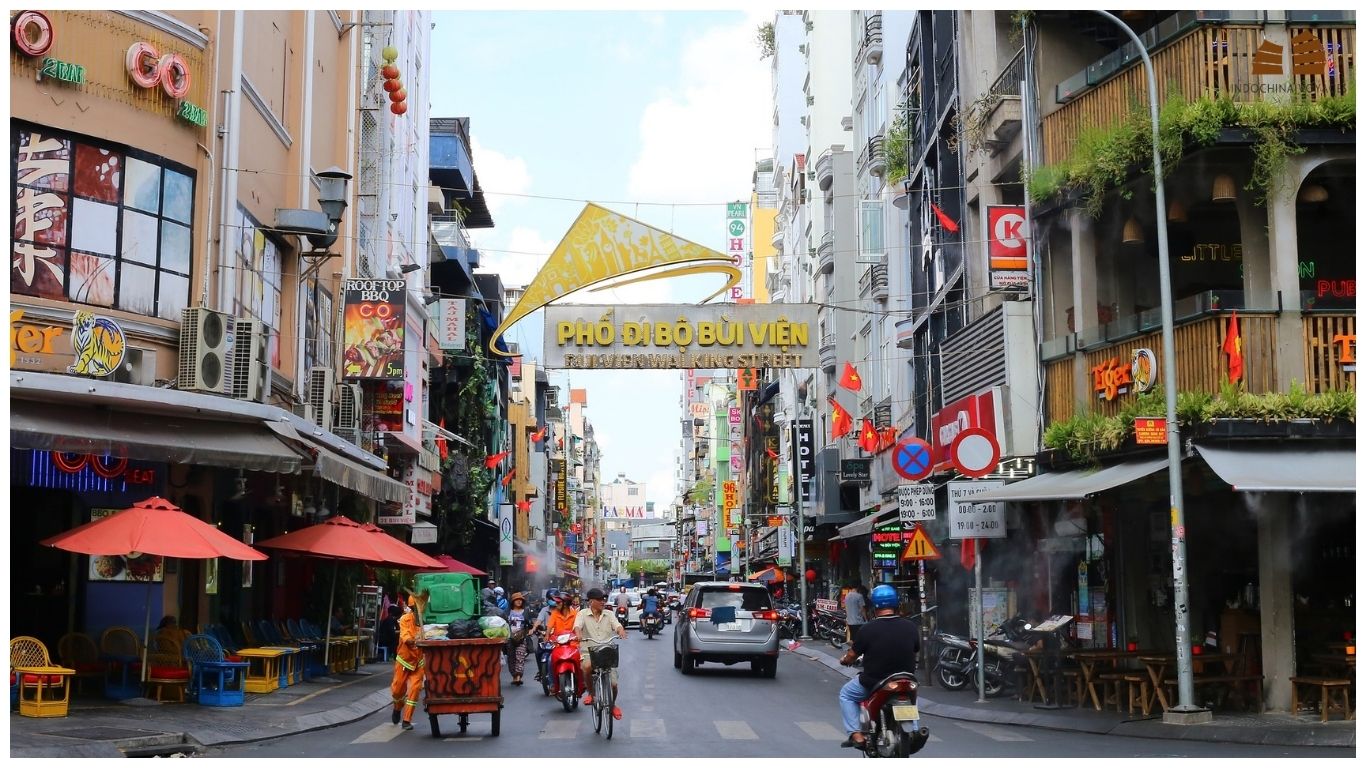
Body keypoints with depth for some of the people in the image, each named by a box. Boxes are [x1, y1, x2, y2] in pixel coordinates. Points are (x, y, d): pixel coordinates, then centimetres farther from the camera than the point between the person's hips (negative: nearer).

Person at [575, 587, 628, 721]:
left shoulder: (609, 615, 11)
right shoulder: (583, 614, 5)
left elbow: (617, 625, -5)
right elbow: (577, 626, -13)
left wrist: (621, 631, -29)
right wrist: (578, 634, -36)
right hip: (588, 652, -2)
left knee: (613, 683, -7)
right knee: (587, 666, -37)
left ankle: (612, 705, 28)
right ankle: (590, 692, -8)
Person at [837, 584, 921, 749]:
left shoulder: (868, 629, -17)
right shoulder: (910, 627, -7)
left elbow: (851, 656, -6)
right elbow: (915, 653, 8)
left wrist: (844, 660, 17)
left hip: (873, 683, -4)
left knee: (846, 694, 22)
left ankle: (856, 734, 8)